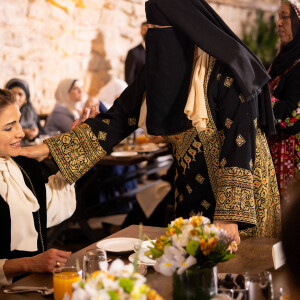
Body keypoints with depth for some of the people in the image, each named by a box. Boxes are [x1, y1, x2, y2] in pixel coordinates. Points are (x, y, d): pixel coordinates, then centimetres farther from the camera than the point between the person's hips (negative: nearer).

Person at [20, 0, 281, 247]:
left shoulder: (226, 68, -19)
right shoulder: (160, 69, 1)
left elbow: (240, 140, -25)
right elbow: (118, 118, 1)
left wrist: (229, 216, -31)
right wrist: (50, 148, -5)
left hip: (241, 188, -6)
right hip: (194, 192, 6)